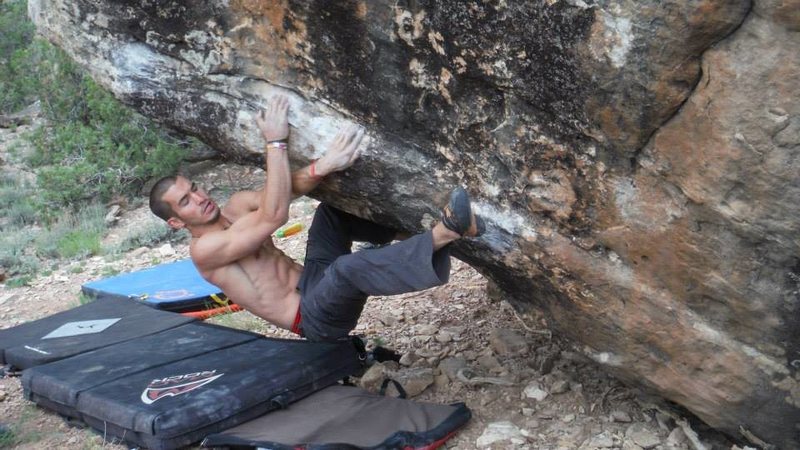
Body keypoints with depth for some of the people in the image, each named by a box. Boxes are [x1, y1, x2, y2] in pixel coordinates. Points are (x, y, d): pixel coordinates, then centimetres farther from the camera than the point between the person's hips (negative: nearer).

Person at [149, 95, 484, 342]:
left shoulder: (237, 206, 12)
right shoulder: (203, 249, -11)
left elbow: (291, 187, -9)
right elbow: (274, 217, -25)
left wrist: (323, 166, -31)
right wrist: (275, 142, -24)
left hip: (312, 281, 8)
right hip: (312, 318, -8)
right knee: (348, 267, -38)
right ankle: (443, 234, -43)